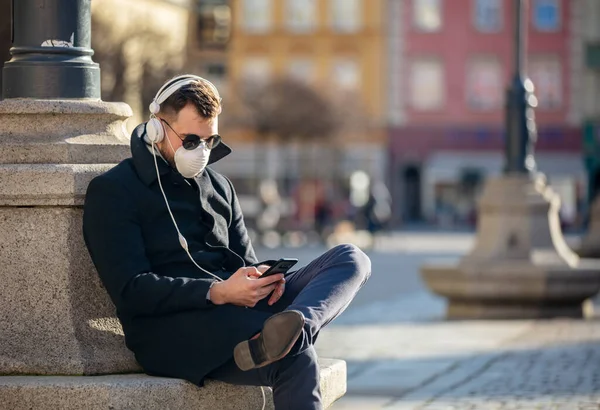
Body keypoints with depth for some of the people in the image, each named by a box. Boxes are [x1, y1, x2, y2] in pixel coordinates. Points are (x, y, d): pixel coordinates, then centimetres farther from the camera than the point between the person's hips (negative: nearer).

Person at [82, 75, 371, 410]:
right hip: (169, 332, -8)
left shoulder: (217, 186, 24)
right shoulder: (113, 191, 2)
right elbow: (131, 291, -10)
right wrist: (218, 292, -22)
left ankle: (295, 326, -44)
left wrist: (264, 277, -2)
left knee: (351, 260, -15)